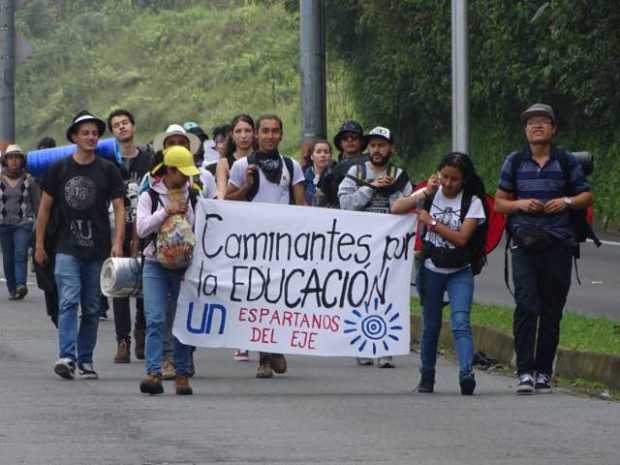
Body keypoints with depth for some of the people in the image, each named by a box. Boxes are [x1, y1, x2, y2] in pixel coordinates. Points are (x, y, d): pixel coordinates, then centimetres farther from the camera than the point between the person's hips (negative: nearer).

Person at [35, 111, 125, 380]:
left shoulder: (107, 170, 3)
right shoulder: (59, 169, 3)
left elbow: (119, 208, 0)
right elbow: (45, 207, 10)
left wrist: (117, 243, -13)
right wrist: (39, 244, 8)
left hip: (98, 250, 1)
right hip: (67, 249, -1)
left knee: (91, 309, 7)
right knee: (69, 302, -16)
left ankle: (86, 360, 17)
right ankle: (67, 357, -24)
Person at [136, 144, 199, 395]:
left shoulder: (194, 194, 7)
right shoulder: (150, 196, 3)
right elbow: (142, 228, -7)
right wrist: (166, 213, -15)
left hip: (185, 266, 2)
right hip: (156, 265, -1)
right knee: (155, 320, -11)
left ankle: (182, 374, 9)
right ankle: (154, 374, -17)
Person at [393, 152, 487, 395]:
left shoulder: (471, 202, -7)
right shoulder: (431, 194, 0)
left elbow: (461, 238, -16)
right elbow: (396, 208, -10)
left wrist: (432, 222, -18)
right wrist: (426, 193, -18)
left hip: (459, 272, -2)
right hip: (430, 270, 2)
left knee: (460, 322, -17)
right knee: (431, 325, 9)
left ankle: (466, 373, -29)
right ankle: (427, 376, 20)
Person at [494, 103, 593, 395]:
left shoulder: (566, 162, 7)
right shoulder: (514, 162, 9)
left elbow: (587, 196, 13)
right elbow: (499, 203, 12)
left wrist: (567, 201, -7)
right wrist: (520, 204, -8)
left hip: (558, 244, 1)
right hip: (524, 245, -1)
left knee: (552, 310, 4)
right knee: (526, 306, -13)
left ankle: (543, 372, 12)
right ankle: (525, 372, -14)